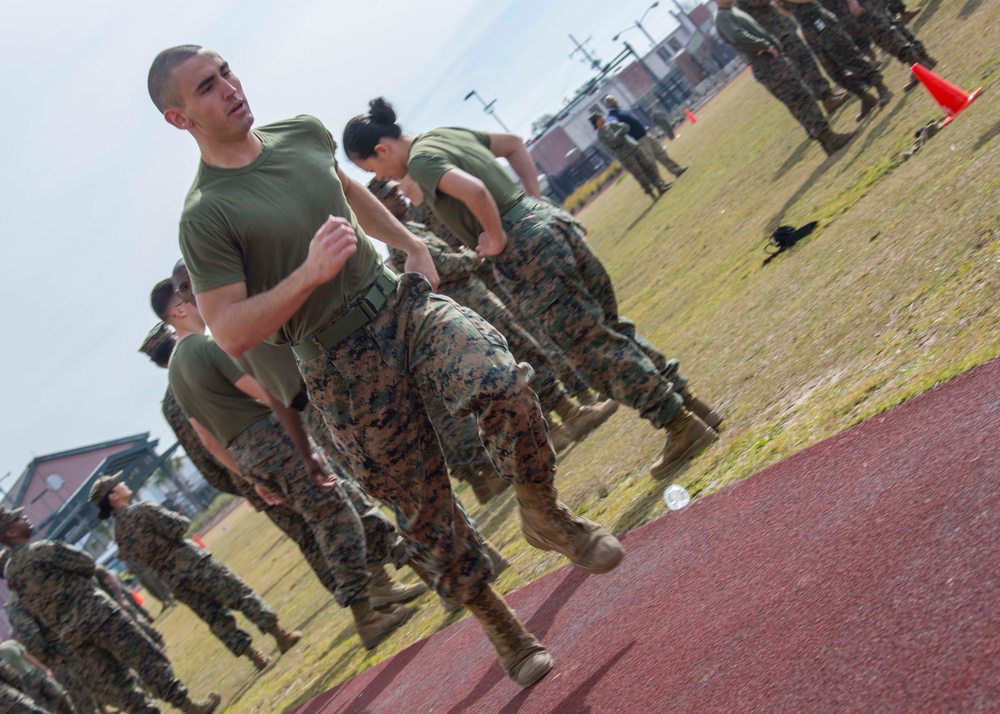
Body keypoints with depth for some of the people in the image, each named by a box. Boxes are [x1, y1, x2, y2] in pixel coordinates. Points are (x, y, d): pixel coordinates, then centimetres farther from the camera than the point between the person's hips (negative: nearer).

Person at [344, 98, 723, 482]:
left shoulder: (421, 160, -10)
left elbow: (473, 190, -28)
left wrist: (497, 238, -12)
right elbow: (514, 144, 27)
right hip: (552, 223, 9)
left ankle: (682, 427, 4)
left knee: (593, 348, 0)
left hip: (526, 249, -9)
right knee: (609, 327, 18)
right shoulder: (448, 134, 17)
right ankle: (689, 402, 23)